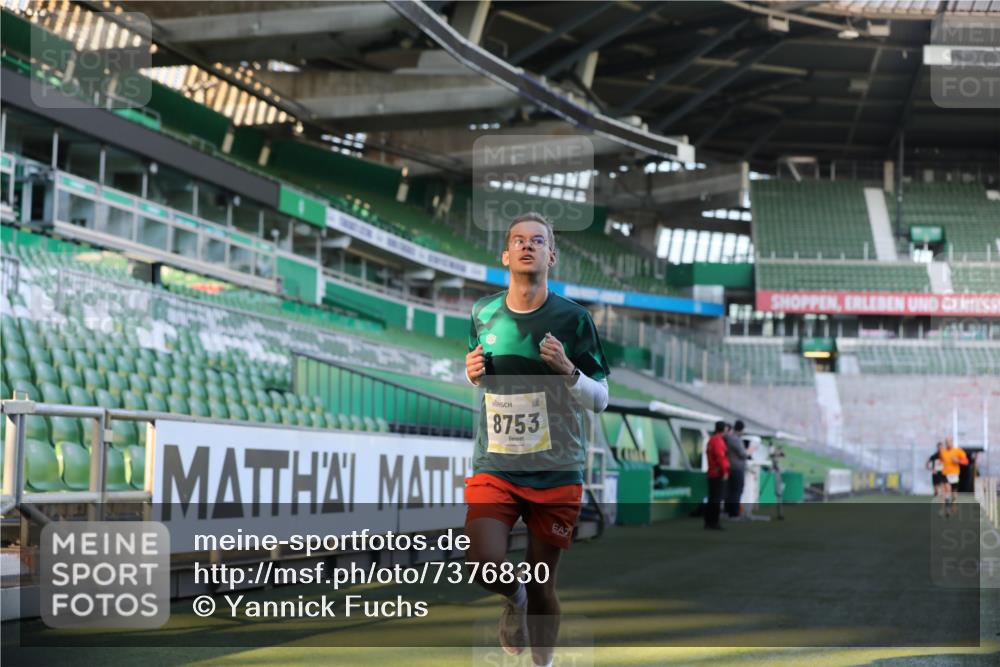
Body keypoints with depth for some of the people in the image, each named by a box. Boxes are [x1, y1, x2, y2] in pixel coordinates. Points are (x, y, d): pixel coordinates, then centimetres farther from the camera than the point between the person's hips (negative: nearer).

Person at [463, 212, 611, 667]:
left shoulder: (573, 318, -4)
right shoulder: (483, 314, 5)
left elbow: (600, 400, -2)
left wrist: (568, 371, -20)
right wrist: (474, 375, -2)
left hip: (556, 471, -1)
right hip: (493, 466, 2)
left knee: (542, 586, 3)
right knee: (483, 565, -19)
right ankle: (514, 597, 17)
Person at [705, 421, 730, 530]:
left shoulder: (711, 440, 18)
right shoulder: (718, 440, -14)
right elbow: (720, 457, -23)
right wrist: (725, 471, -21)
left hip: (712, 474, 10)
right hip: (718, 474, -10)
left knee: (712, 499, 13)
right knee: (716, 499, -9)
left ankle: (709, 522, 15)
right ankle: (714, 522, -10)